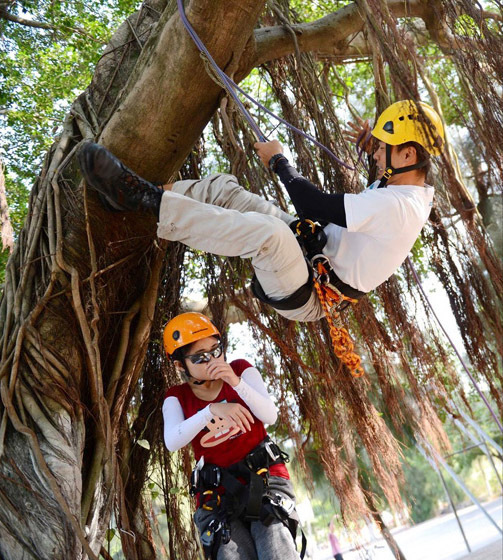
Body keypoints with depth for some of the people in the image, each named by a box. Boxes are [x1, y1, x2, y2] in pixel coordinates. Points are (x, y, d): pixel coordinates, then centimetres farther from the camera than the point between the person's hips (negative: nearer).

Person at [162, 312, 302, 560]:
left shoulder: (241, 371, 2)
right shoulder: (177, 398, 3)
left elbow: (270, 416, -10)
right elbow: (172, 442, -16)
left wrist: (236, 382, -22)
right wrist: (211, 410, -29)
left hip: (264, 476, 0)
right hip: (219, 492, 1)